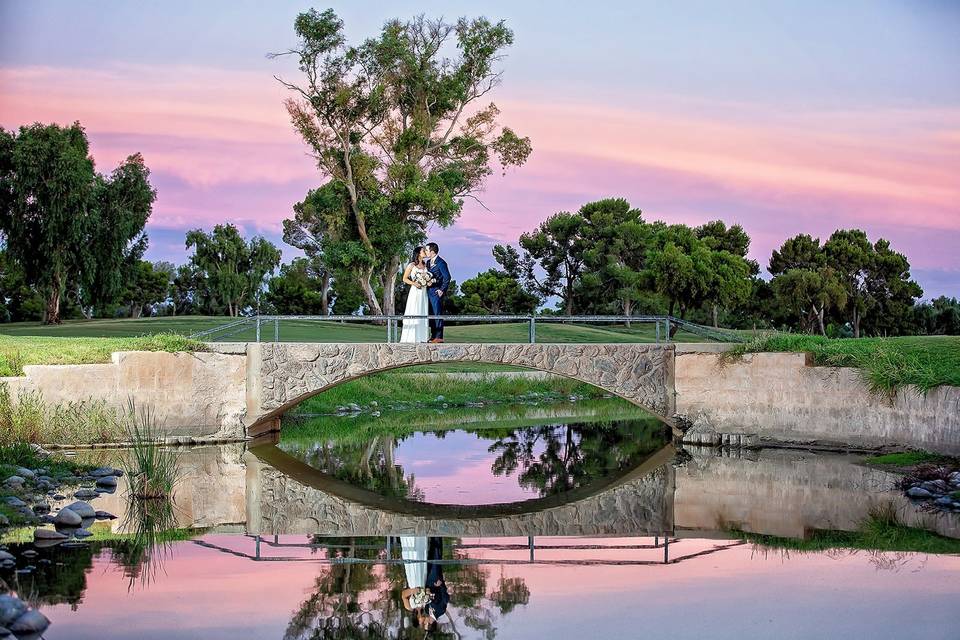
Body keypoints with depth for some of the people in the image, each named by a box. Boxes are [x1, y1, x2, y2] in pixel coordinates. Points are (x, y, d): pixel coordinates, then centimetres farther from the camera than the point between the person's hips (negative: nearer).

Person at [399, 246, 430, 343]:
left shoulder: (425, 266, 14)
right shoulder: (412, 265, 0)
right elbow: (405, 279, 0)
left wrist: (428, 282, 0)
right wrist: (414, 283, -15)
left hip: (423, 293, 5)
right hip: (415, 292, -5)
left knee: (423, 315, 3)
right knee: (413, 314, -8)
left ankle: (421, 337, 4)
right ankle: (411, 338, -9)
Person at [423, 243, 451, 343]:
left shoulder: (441, 263, -10)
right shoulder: (428, 262, 16)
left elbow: (447, 277, -13)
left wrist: (442, 290, -12)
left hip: (437, 292, -9)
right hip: (429, 292, 9)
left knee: (437, 314, -8)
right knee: (431, 315, 10)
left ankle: (439, 337, -7)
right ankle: (433, 336, 15)